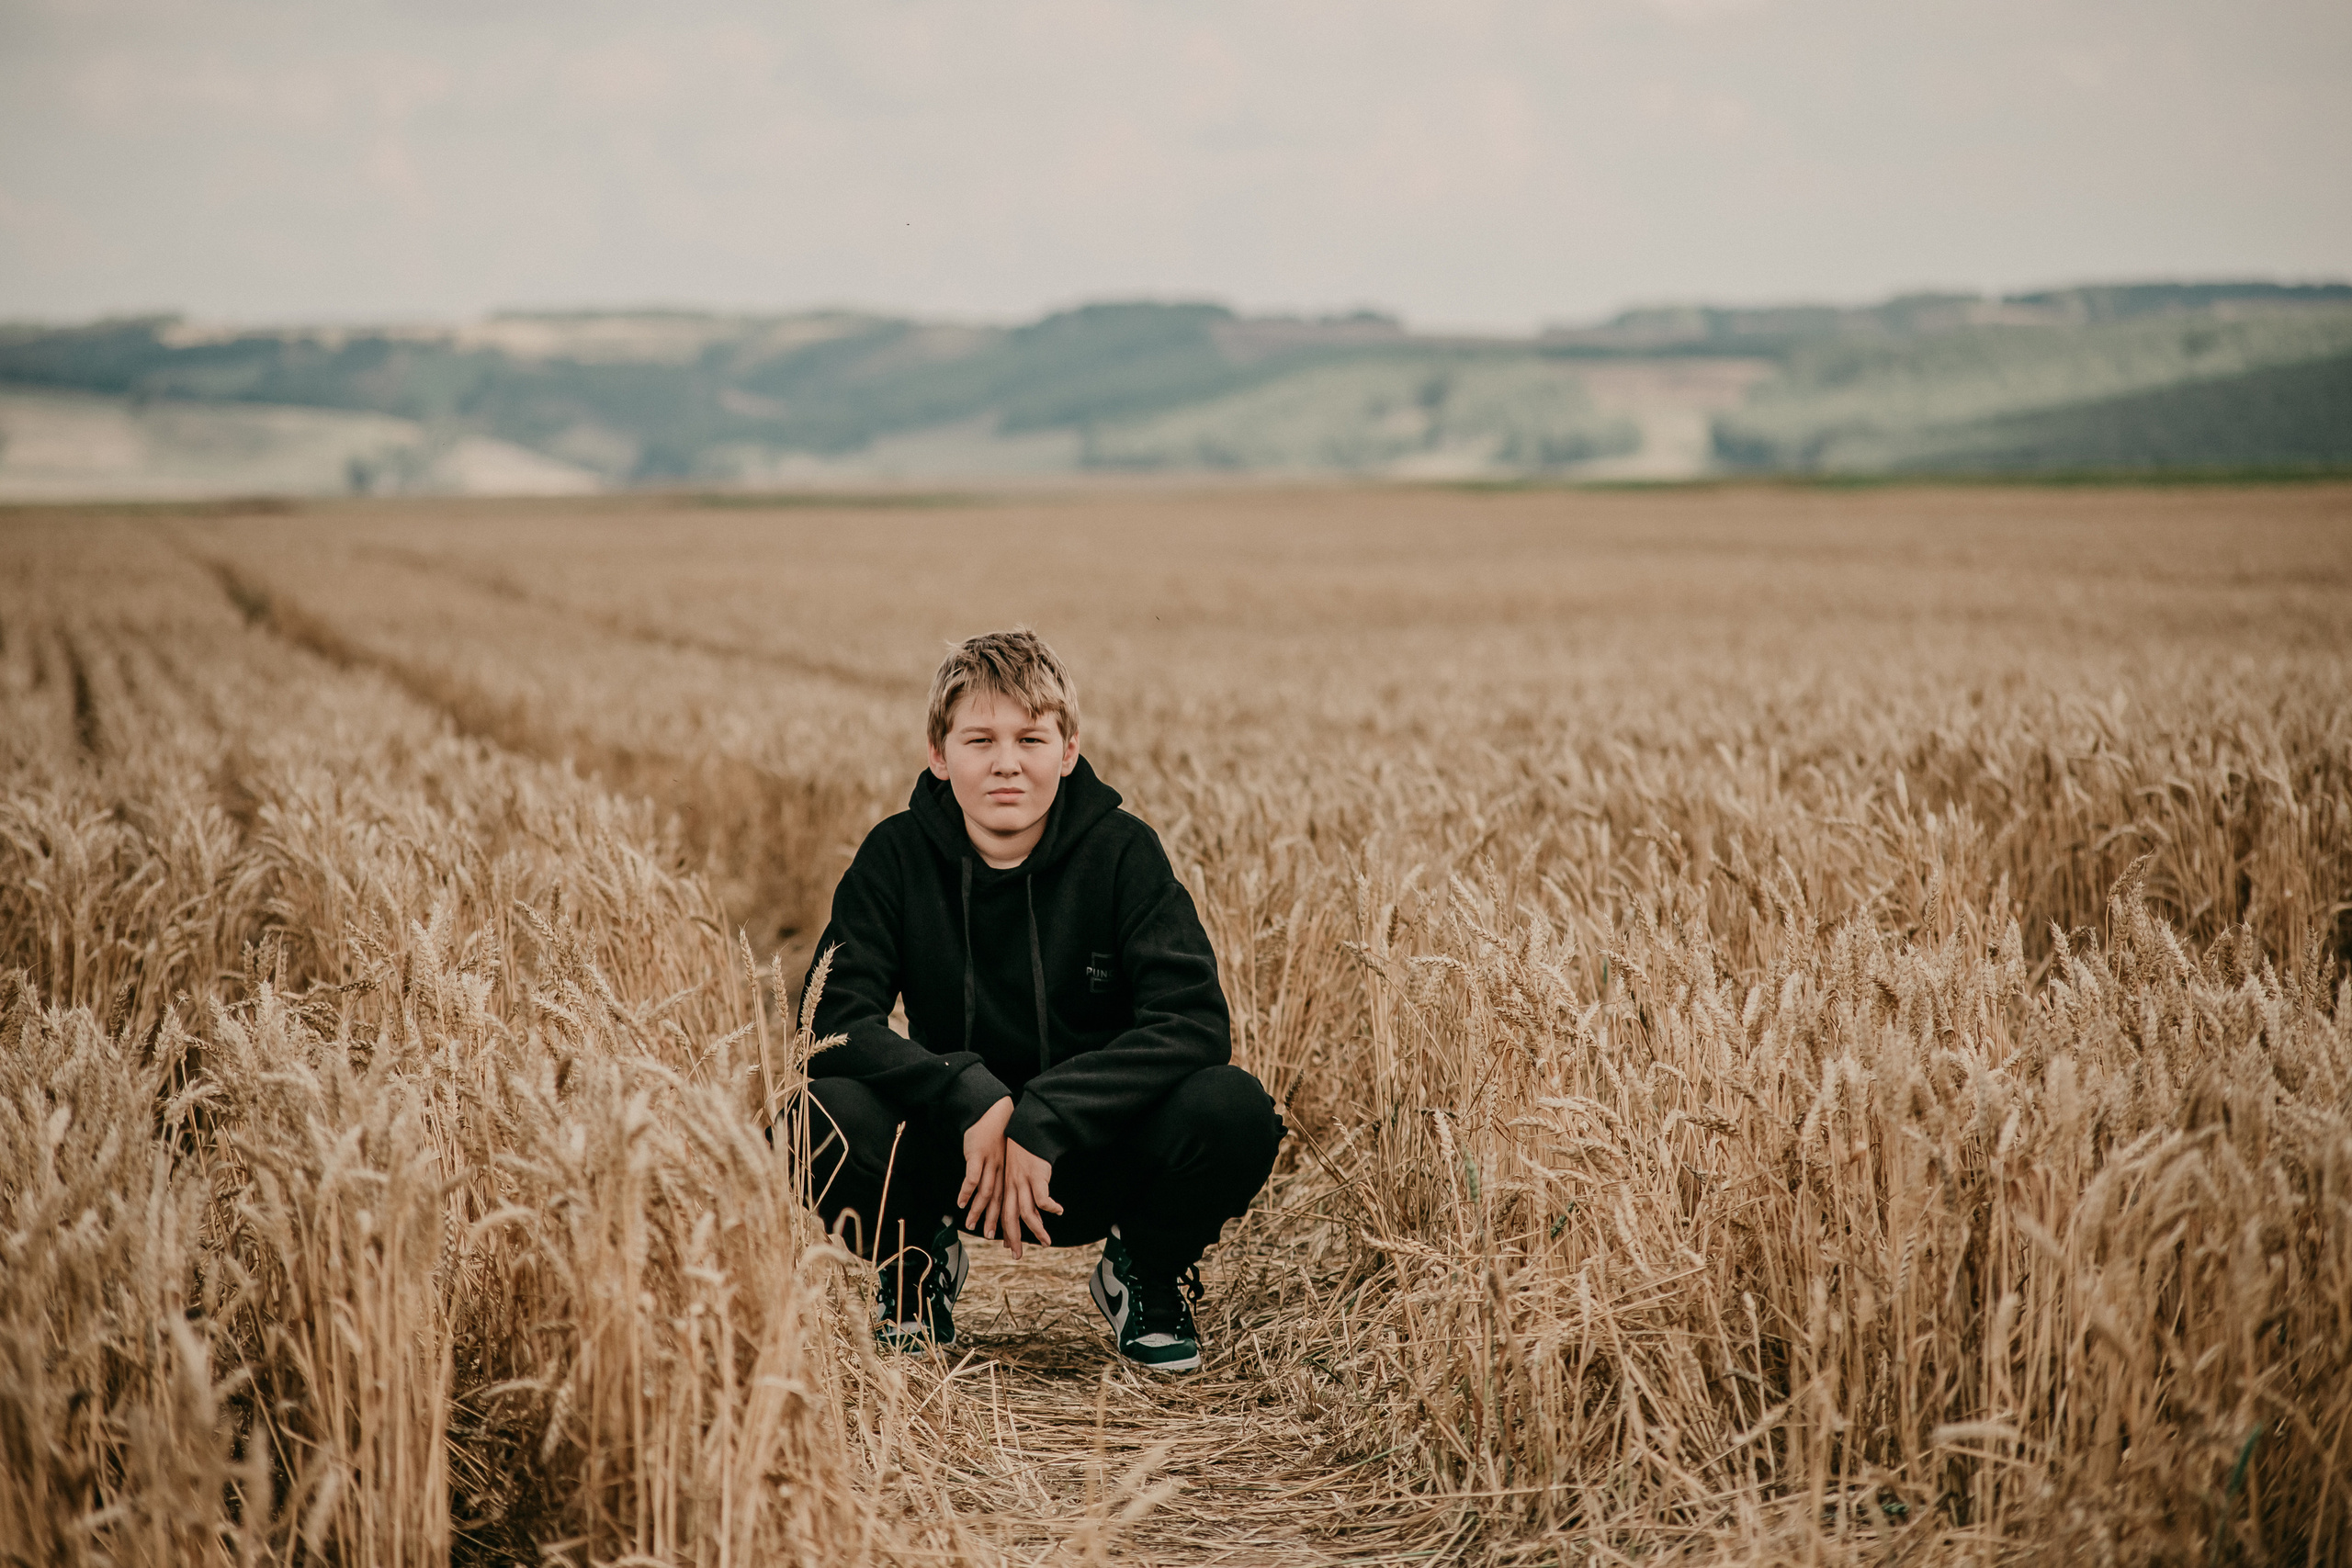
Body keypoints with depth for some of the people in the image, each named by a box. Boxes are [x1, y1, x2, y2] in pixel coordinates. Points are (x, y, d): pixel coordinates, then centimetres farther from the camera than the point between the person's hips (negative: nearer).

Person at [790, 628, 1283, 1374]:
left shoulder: (1122, 851, -10)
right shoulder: (897, 856, -7)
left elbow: (1196, 1023, -20)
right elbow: (832, 1020, -15)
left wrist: (1042, 1122, -30)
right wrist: (970, 1099, -30)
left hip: (1098, 1156, 0)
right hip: (957, 1152, 0)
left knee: (1235, 1110, -30)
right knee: (823, 1113, -30)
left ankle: (1146, 1276, 4)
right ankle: (916, 1266, 6)